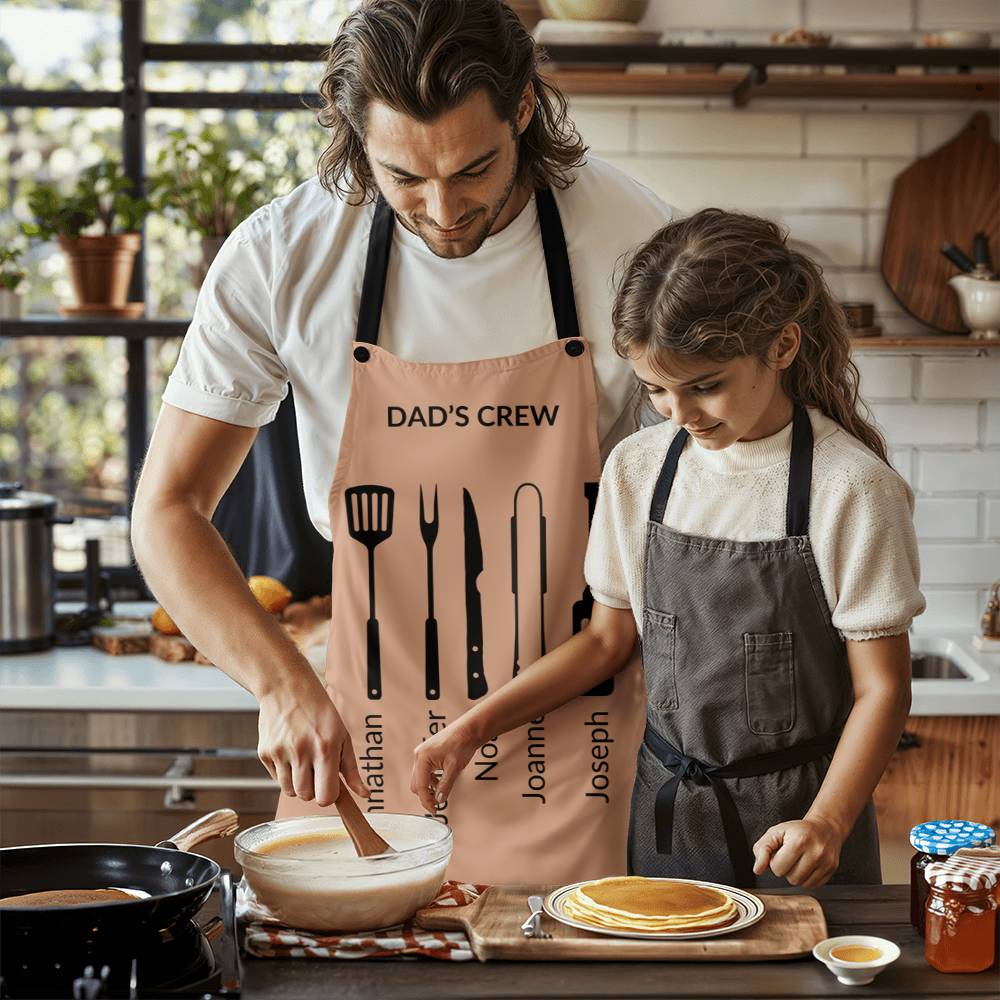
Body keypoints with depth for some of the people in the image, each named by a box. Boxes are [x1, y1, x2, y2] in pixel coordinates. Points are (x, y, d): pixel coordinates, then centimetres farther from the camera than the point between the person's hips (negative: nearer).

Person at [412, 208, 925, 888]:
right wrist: (474, 727, 1)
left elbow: (881, 687, -11)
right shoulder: (638, 469, 0)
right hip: (668, 808, 4)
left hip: (795, 814, -4)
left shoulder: (850, 486, -14)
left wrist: (825, 824, -24)